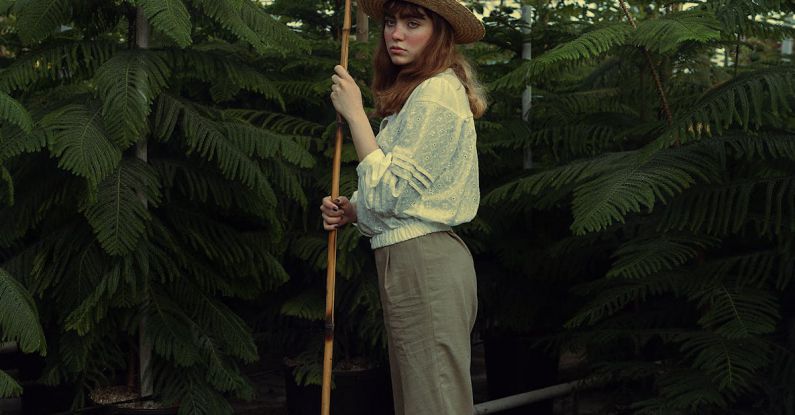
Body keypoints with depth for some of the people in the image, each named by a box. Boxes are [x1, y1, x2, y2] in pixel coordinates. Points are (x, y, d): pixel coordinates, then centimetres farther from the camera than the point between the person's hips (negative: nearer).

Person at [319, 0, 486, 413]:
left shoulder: (436, 93, -13)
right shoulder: (420, 91, 18)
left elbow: (389, 193, -17)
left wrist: (354, 113, -12)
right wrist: (351, 210, 5)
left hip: (422, 264, -10)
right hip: (412, 260, 10)